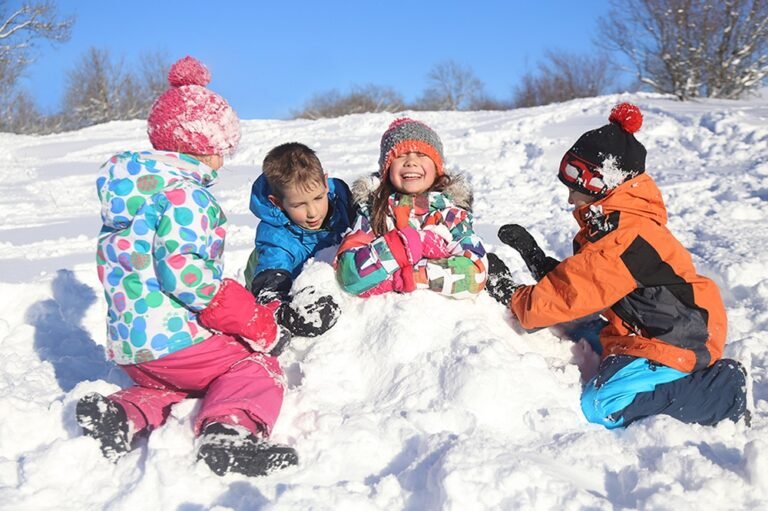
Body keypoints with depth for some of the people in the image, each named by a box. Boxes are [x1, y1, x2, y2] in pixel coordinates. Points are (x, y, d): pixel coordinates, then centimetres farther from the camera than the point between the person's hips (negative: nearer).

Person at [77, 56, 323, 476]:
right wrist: (255, 322, -18)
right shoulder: (184, 194, -14)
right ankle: (231, 427, -23)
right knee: (258, 368, 8)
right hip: (178, 339, -8)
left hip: (126, 347, 8)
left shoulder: (124, 192, 15)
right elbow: (183, 271, -25)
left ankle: (125, 414, 3)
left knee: (166, 382, 33)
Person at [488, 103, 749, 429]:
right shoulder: (613, 226, 10)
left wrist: (512, 297, -6)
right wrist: (532, 253, 2)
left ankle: (721, 393, -13)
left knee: (601, 408, -23)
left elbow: (569, 297, -20)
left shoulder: (623, 240, -23)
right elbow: (574, 281, 10)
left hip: (676, 341, -11)